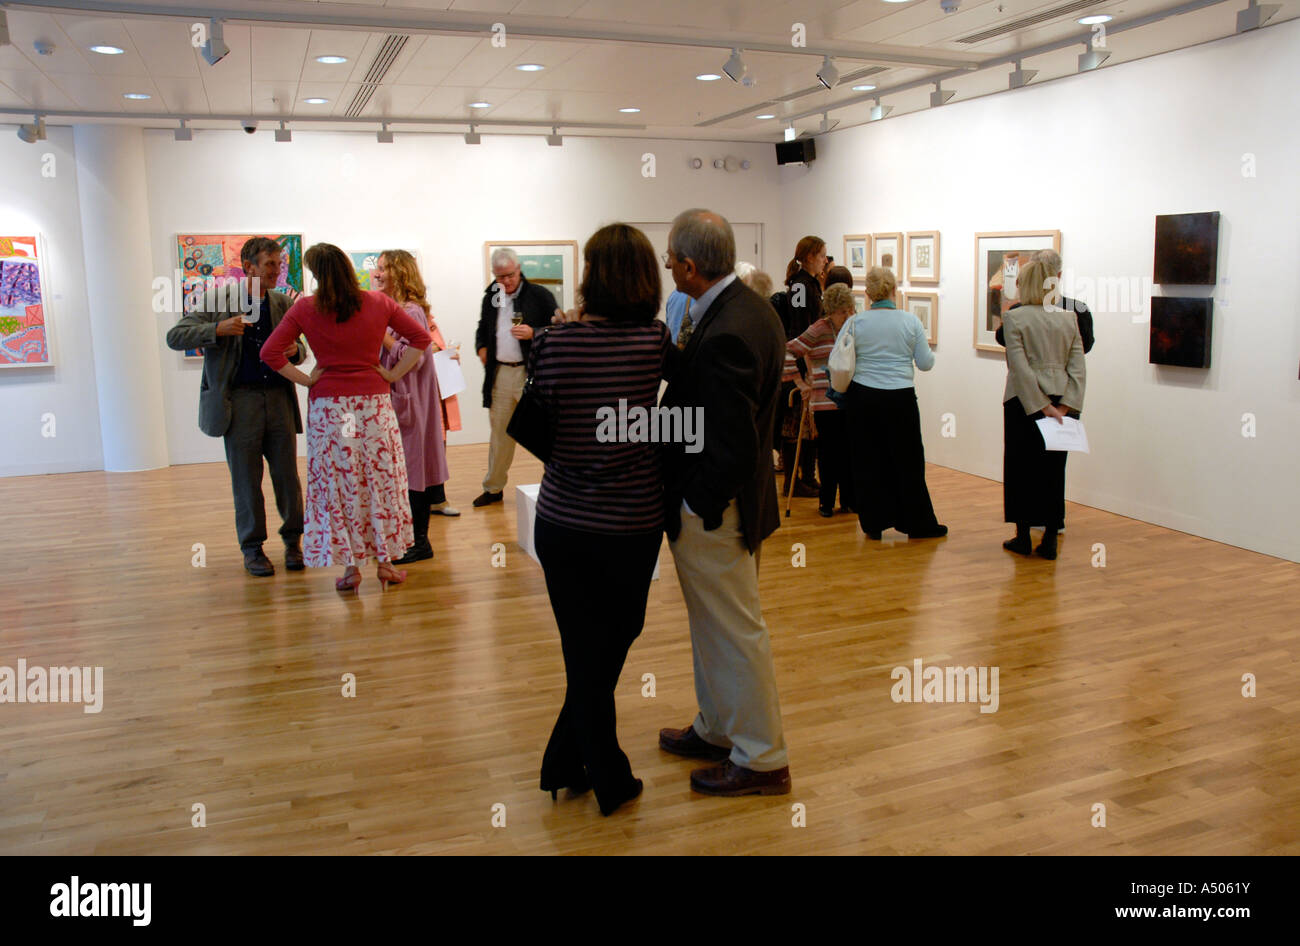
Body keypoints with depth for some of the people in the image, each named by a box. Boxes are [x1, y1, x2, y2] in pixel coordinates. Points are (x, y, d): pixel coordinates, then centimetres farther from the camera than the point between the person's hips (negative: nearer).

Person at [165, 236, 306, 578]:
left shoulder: (281, 303, 10)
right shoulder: (216, 298, -1)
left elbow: (297, 351, 18)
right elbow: (175, 337, -5)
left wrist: (295, 351, -7)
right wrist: (217, 330, -19)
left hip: (279, 397, 3)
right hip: (240, 399, -3)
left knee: (288, 476, 5)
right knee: (246, 481, 4)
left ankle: (293, 540, 22)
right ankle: (252, 549, 17)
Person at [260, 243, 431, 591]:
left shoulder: (305, 308, -4)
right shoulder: (379, 303, 0)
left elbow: (270, 352, -7)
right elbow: (421, 336, 2)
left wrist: (305, 379, 0)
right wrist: (394, 374, 2)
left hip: (328, 407, -1)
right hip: (374, 403, 1)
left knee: (337, 484, 7)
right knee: (382, 480, 9)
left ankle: (349, 566, 11)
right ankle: (385, 561, 15)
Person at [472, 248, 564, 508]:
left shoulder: (539, 295, -5)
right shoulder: (490, 297, 12)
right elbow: (482, 328, 27)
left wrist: (533, 333, -20)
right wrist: (481, 347, 7)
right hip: (499, 374, 5)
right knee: (499, 433, 15)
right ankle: (493, 488, 27)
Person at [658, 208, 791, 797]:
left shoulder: (724, 335, -27)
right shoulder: (751, 308, 5)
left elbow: (732, 446, -28)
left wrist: (699, 505, -16)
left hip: (711, 511, -10)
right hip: (729, 499, 10)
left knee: (734, 631, 5)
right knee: (714, 625, 23)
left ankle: (761, 760, 21)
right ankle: (717, 730, 40)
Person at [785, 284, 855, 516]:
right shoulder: (819, 330, -7)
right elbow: (787, 352, -11)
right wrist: (800, 383, -9)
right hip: (825, 402, -5)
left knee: (848, 450, 8)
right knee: (828, 450, 0)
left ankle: (848, 500, 18)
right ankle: (826, 502, 12)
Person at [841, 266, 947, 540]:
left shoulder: (855, 323, -4)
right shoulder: (911, 321, -4)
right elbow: (926, 363, 1)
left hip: (862, 397, 1)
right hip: (900, 398, 0)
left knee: (867, 462, 10)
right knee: (908, 461, 10)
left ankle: (873, 524, 15)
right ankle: (918, 523, 18)